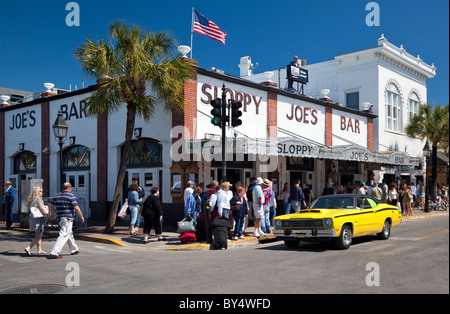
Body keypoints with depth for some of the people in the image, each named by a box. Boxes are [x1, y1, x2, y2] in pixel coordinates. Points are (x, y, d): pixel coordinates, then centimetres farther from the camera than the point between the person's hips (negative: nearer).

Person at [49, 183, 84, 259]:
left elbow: (51, 205, 20)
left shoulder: (57, 196, 10)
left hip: (60, 218, 8)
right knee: (63, 235, -9)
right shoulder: (71, 196, -10)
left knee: (69, 233, 21)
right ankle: (54, 253, -17)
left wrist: (52, 214, 35)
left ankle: (74, 250, 33)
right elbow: (76, 208, -14)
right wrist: (81, 216, -3)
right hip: (68, 218, -8)